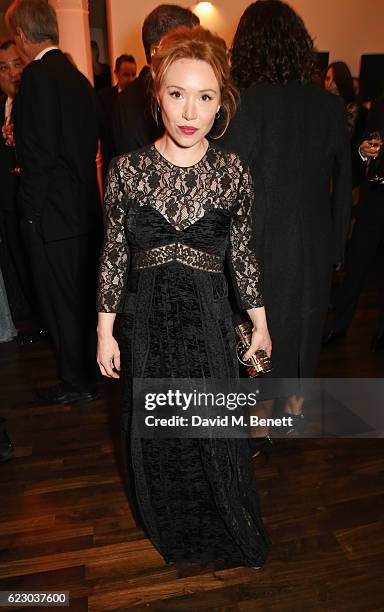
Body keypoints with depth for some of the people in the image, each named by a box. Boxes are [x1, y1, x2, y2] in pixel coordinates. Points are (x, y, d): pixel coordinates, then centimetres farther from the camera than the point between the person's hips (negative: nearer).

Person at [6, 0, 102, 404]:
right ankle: (90, 368, 33)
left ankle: (77, 382, 17)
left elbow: (40, 153, -19)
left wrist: (31, 208, -10)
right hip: (84, 207, 9)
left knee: (60, 300, 3)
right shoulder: (78, 77, 12)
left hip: (52, 212, -8)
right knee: (82, 295, 17)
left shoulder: (37, 75, -13)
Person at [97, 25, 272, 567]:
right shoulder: (127, 170, -6)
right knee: (155, 436, 19)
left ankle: (228, 533, 47)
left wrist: (260, 321, 7)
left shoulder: (232, 172, -5)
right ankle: (170, 531, 51)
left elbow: (242, 253, 3)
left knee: (217, 435, 14)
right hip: (147, 323, 1)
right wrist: (105, 331, 1)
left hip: (209, 322, 0)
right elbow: (113, 255, -1)